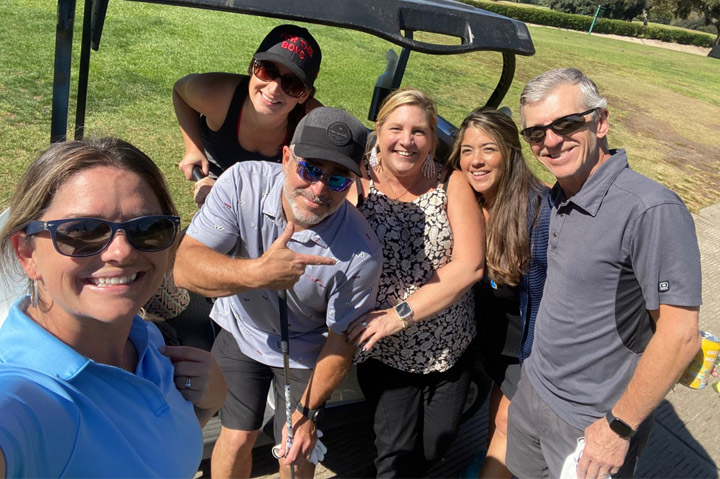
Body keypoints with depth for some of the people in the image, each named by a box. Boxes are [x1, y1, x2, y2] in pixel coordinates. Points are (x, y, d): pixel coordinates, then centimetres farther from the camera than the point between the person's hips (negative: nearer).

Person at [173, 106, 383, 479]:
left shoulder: (361, 253, -32)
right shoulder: (243, 182, -27)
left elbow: (342, 338, -18)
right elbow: (184, 266, -30)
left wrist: (308, 411, -13)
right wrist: (256, 272, -48)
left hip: (305, 352, -1)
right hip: (241, 332, 2)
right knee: (236, 439, 11)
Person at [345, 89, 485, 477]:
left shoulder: (452, 185, -7)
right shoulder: (358, 186, -10)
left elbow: (469, 266, -16)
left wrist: (400, 314, -20)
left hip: (452, 349, 2)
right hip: (385, 353, -2)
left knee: (437, 444, 19)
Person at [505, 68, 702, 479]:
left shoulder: (651, 210, -26)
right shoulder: (561, 196, -1)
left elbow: (680, 336, -24)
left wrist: (620, 427, -18)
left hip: (591, 425, -7)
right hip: (532, 388, 7)